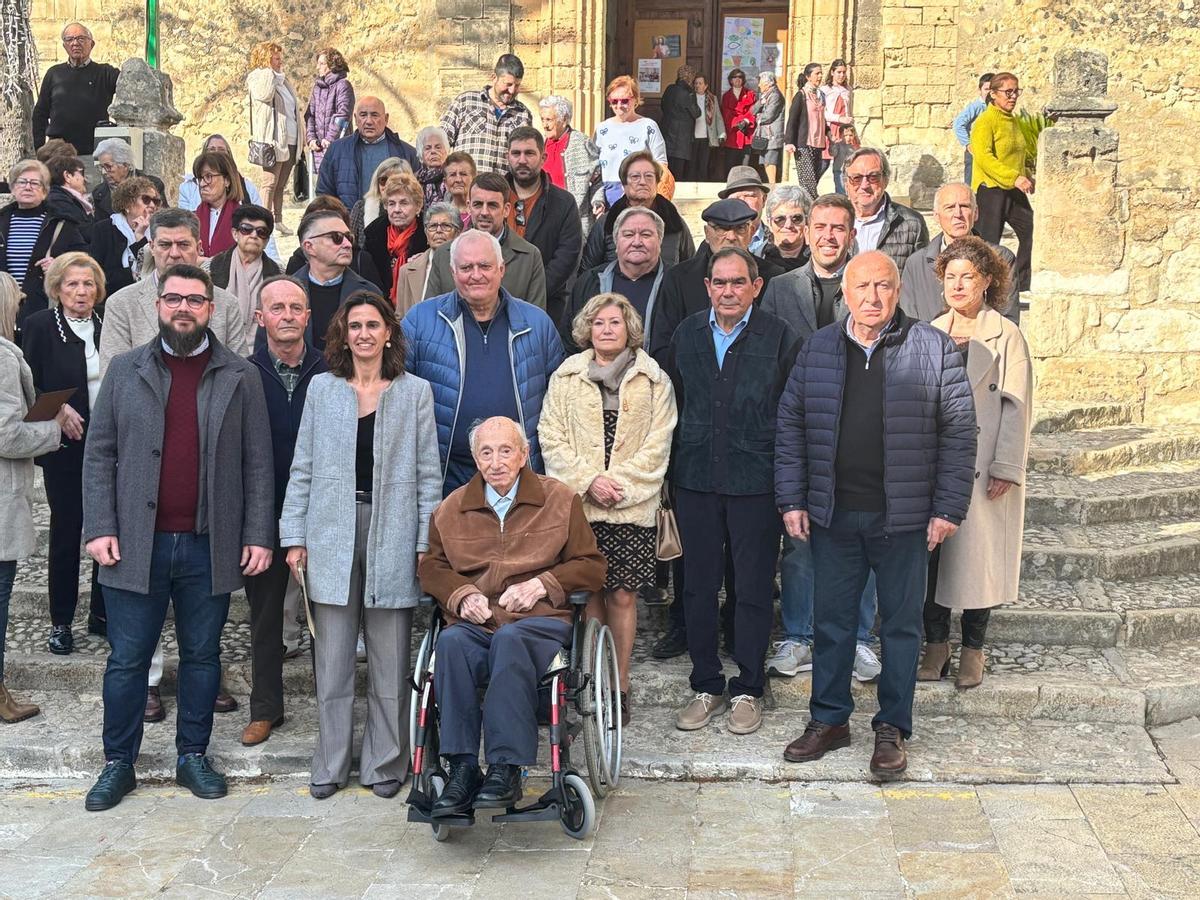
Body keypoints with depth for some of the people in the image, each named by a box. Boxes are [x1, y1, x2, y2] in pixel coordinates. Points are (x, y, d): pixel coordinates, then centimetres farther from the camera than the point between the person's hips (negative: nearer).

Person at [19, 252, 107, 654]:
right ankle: (61, 621, 15)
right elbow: (29, 387, -2)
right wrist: (58, 410, -16)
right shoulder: (40, 326, -2)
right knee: (65, 531, 3)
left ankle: (101, 613, 18)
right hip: (66, 447, -2)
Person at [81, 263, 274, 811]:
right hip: (137, 544, 0)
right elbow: (99, 454, 4)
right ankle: (118, 763, 20)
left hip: (210, 545, 0)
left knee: (201, 656, 11)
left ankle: (193, 756, 24)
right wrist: (100, 527, -5)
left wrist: (258, 535, -3)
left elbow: (257, 462, 3)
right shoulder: (125, 371, 5)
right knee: (128, 659, 6)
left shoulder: (240, 377, 4)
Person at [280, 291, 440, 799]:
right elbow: (302, 469, 8)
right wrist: (294, 537, 2)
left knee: (389, 658, 5)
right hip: (331, 537, 1)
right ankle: (331, 763, 16)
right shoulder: (322, 389, 7)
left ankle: (385, 763, 17)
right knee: (332, 659, 5)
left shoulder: (415, 392, 4)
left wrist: (426, 543, -2)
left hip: (392, 535, -1)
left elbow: (428, 474, 4)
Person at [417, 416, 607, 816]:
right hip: (475, 623, 2)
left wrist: (542, 584, -3)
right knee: (451, 642, -34)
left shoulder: (559, 499, 13)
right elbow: (432, 566, 24)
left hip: (539, 620, -2)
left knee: (510, 640, -38)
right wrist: (461, 595, 3)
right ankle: (463, 768, -34)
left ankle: (506, 768, -38)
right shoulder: (453, 508, 18)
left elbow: (591, 566, 13)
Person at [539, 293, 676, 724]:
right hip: (578, 504, 1)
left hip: (633, 505, -1)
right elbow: (551, 438, 5)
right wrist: (588, 480, -8)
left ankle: (619, 686, 7)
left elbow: (657, 444, 2)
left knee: (623, 594, -2)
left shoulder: (654, 381, 7)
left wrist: (621, 484, -9)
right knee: (589, 593, 3)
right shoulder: (565, 378, 10)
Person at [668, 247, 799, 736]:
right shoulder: (687, 333, 8)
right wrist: (671, 471, 8)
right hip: (695, 480, 3)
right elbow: (672, 403, 12)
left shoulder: (780, 338, -3)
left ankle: (748, 690, 17)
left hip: (755, 482, -3)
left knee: (754, 590, 5)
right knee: (698, 586, 9)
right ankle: (707, 686, 21)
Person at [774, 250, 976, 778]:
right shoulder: (818, 349, 5)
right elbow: (791, 425, 8)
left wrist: (948, 509, -7)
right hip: (833, 515, 2)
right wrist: (791, 499, 2)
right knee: (831, 619, 10)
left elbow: (958, 433, -2)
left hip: (903, 517, -2)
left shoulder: (934, 349, -2)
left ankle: (892, 728, 20)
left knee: (901, 624, 8)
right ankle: (829, 720, 24)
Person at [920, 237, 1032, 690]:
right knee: (930, 556, 5)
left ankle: (973, 650, 15)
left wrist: (1005, 469, -10)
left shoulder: (1006, 337, -3)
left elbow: (1017, 408, -6)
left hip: (982, 470, -4)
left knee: (978, 558, 2)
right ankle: (936, 644, 18)